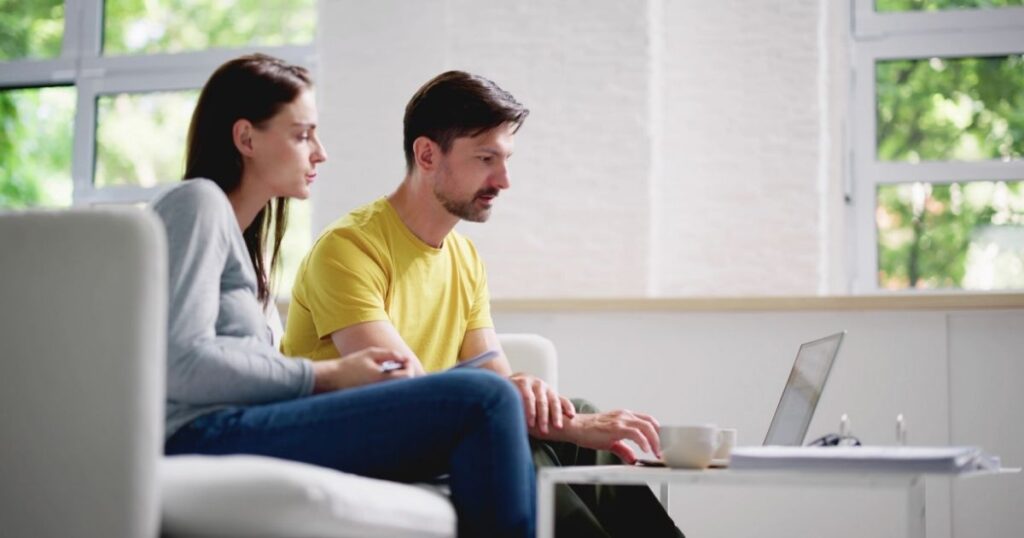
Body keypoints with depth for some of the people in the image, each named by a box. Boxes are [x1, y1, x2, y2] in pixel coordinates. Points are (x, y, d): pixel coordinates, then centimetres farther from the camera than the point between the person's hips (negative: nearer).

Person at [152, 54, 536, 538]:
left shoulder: (239, 231, 28)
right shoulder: (197, 203, 0)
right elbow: (183, 362, -14)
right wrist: (327, 376, -9)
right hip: (202, 438, -9)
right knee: (483, 401, -21)